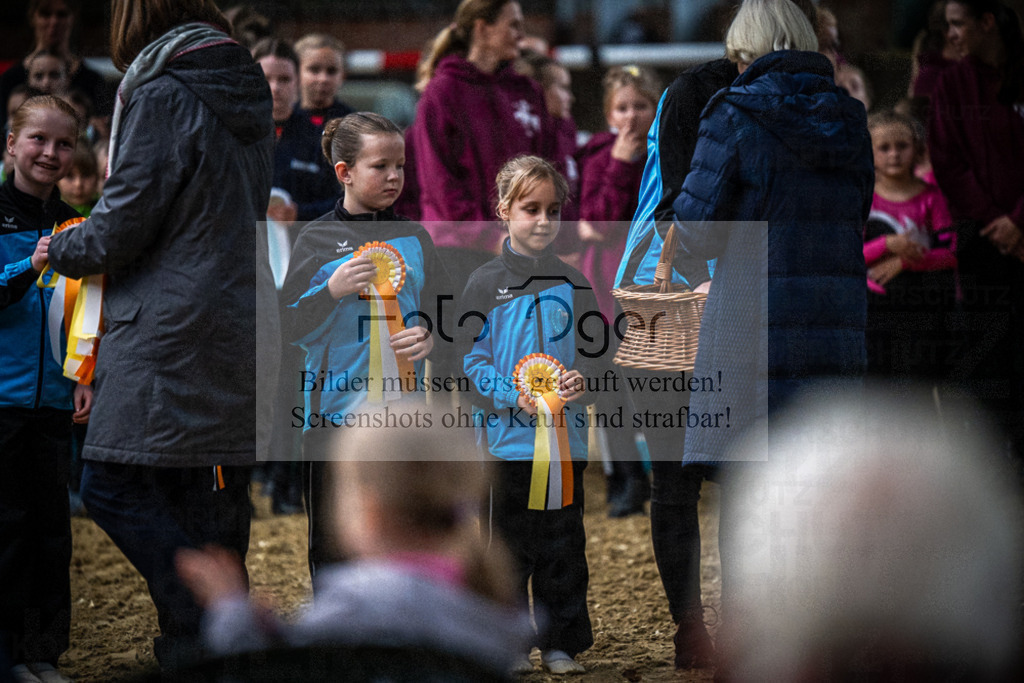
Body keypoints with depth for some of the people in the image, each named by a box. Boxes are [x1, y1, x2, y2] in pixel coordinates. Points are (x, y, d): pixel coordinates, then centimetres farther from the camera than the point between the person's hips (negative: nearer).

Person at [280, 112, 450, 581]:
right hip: (334, 411, -3)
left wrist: (430, 337, -7)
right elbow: (292, 329, -3)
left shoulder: (414, 238, 9)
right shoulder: (318, 239, -1)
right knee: (332, 541, 1)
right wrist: (333, 291, -19)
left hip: (403, 410, 3)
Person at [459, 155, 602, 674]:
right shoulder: (486, 283, 0)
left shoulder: (573, 284, 10)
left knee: (563, 544, 7)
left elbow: (594, 352, 13)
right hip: (509, 434, -3)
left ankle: (561, 644, 15)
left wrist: (581, 380, -9)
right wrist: (512, 396, -18)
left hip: (567, 434, 3)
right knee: (510, 542, 2)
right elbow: (471, 359, -3)